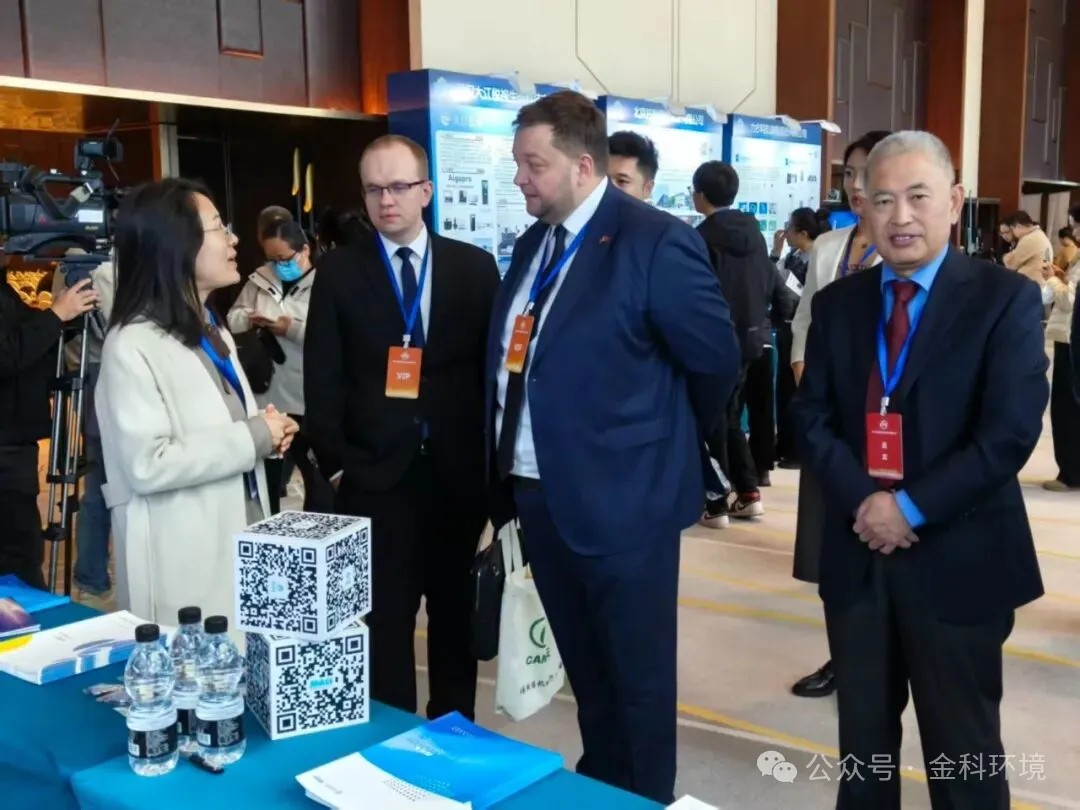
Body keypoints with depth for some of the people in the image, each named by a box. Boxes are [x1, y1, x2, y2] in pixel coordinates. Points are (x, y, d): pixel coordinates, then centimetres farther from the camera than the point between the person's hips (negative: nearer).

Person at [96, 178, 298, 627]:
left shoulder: (212, 332, 14)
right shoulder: (133, 345, -14)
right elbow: (147, 465, -23)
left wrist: (267, 432, 4)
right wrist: (253, 436, -18)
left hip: (240, 545, 8)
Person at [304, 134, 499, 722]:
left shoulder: (474, 266, 4)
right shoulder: (338, 272, 2)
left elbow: (493, 365, 4)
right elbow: (322, 380, 1)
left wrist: (494, 459, -2)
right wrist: (336, 465, -5)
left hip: (458, 473, 2)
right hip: (375, 476, -1)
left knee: (456, 617, 14)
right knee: (383, 625, 6)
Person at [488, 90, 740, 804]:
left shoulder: (655, 242, -16)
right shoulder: (533, 245, 9)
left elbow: (716, 358, -11)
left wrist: (669, 445, 3)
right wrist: (509, 479, 14)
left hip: (619, 500, -7)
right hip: (539, 496, 8)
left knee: (638, 677, 11)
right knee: (586, 671, 23)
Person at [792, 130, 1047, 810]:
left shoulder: (1006, 298, -5)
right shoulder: (837, 303, 8)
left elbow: (1011, 429, -14)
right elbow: (813, 416, 3)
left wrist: (911, 508, -16)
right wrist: (861, 501, -12)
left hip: (957, 559, -3)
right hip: (857, 553, 4)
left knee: (963, 750, 10)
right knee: (863, 739, 16)